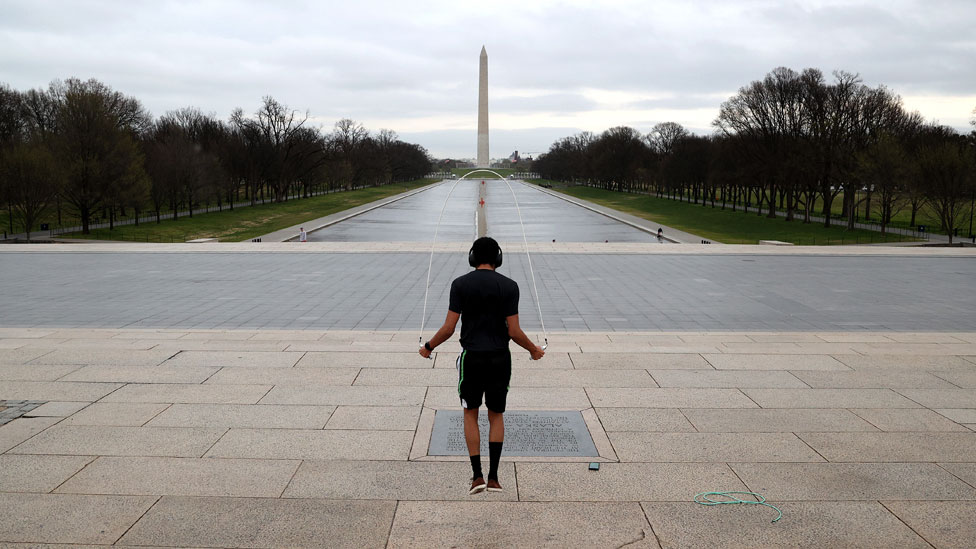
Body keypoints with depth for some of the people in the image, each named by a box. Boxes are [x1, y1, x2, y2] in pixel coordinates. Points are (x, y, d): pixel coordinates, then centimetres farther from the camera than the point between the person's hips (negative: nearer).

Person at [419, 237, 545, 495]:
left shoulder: (460, 284, -5)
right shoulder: (509, 286, -4)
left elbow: (448, 328, -6)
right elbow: (514, 331, -5)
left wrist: (428, 346, 11)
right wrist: (533, 349, 12)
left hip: (471, 358, 0)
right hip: (500, 358, 1)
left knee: (471, 414, 15)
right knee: (496, 415, 15)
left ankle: (477, 475, 7)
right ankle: (493, 477, 9)